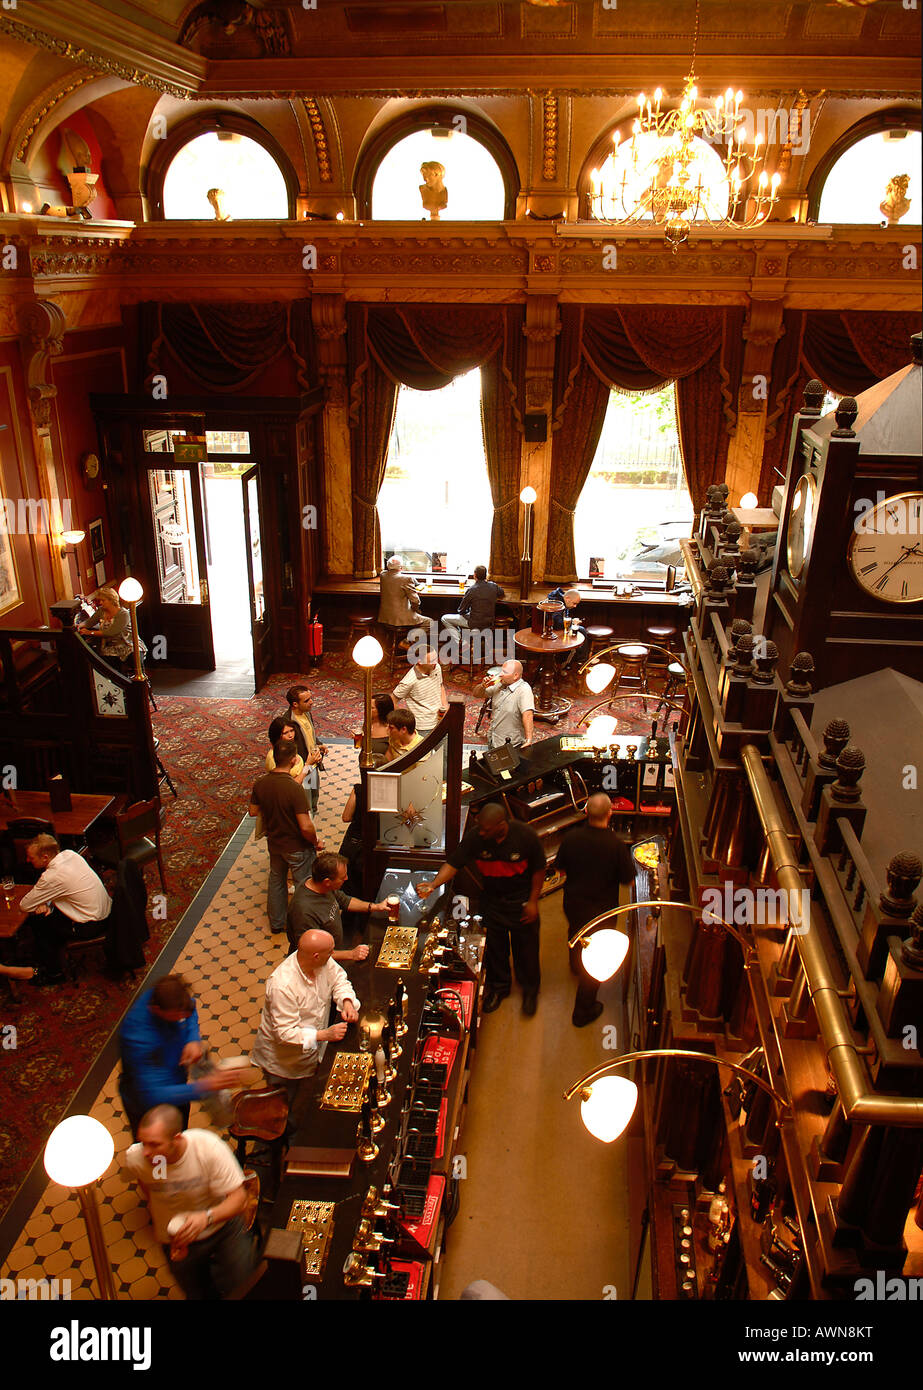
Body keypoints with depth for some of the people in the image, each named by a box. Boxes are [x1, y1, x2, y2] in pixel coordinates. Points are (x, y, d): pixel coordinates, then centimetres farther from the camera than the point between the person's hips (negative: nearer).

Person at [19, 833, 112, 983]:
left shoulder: (52, 877, -24)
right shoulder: (69, 854, -1)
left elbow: (24, 906, -13)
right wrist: (44, 902, 0)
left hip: (90, 926, -8)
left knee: (37, 921, 6)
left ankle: (54, 973, 21)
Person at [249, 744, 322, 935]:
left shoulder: (260, 784, -14)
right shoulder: (295, 788, -32)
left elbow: (253, 811, 3)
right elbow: (306, 827, -30)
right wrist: (316, 842, -11)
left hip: (274, 843, 6)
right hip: (297, 847, -6)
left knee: (276, 881, 25)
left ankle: (276, 923, 42)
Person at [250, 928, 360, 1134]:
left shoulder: (323, 963, -17)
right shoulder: (282, 985, -37)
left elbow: (338, 979, 3)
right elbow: (286, 1033, -33)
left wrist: (347, 1001, -16)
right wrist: (324, 1035, -36)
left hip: (311, 1053, 6)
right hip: (283, 1062, -6)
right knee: (282, 1115, 17)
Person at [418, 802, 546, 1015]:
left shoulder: (526, 836, -25)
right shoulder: (475, 837, -21)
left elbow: (539, 869, -11)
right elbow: (453, 863, -18)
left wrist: (533, 901, -9)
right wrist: (433, 884, -34)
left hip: (521, 900, -2)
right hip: (491, 899, 2)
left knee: (526, 947, 11)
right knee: (493, 946, 16)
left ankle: (530, 990, 37)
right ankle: (499, 987, 41)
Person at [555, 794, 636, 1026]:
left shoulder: (571, 837, -18)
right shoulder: (616, 845, -27)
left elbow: (560, 868, -3)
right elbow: (629, 880, -16)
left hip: (573, 901, 4)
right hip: (601, 908, -4)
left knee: (575, 933, 34)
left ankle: (576, 967, 65)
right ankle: (583, 1011, 21)